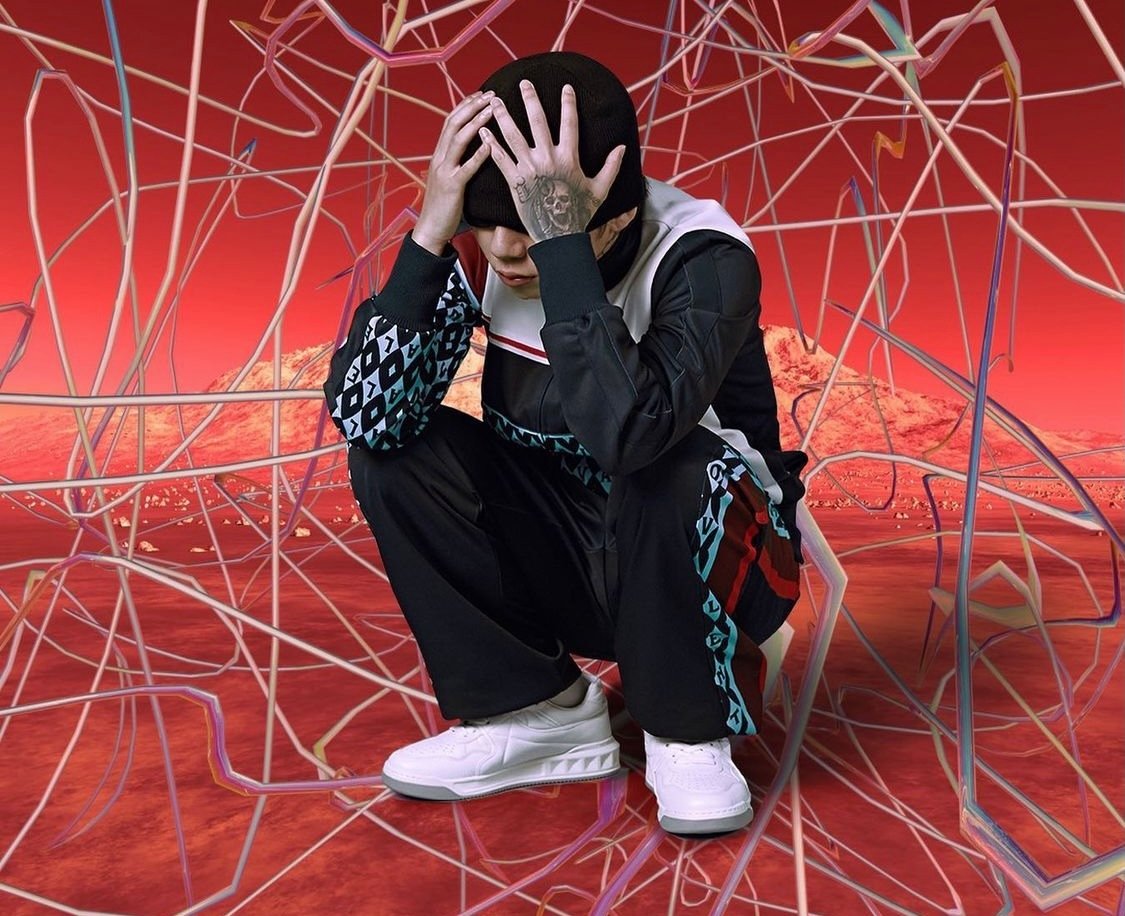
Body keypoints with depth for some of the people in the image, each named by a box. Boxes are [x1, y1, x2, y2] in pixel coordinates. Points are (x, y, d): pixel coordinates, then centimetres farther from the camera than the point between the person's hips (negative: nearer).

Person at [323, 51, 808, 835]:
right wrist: (430, 233, -30)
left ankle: (687, 733, -8)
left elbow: (627, 431, -43)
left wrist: (562, 240, -40)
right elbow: (364, 417, -23)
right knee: (397, 453, -16)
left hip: (713, 561, -4)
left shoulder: (702, 257, -24)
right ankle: (539, 713, -2)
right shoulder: (480, 250, -13)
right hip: (568, 557, 4)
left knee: (672, 473, -37)